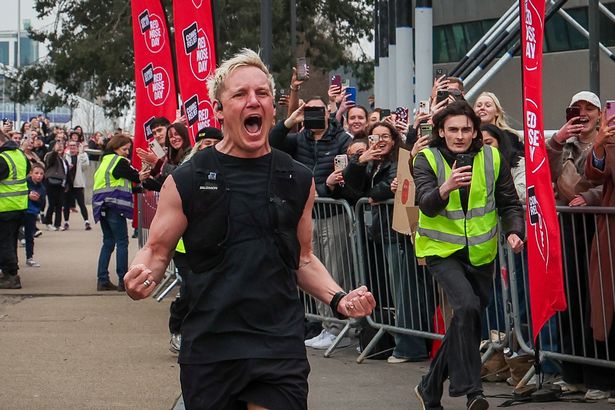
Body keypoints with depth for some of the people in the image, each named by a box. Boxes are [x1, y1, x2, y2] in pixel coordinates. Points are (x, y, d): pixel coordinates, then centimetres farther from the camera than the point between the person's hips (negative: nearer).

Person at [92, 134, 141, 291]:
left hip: (102, 206, 8)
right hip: (114, 206, -8)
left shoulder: (105, 160, 19)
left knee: (108, 242, 11)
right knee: (122, 242, -4)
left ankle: (102, 280, 8)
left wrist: (136, 189, 15)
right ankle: (123, 280, -6)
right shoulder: (119, 161, -7)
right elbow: (136, 177, -7)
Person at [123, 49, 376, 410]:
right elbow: (157, 251, 6)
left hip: (281, 348, 1)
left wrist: (338, 298, 0)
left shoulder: (298, 181, 7)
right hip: (210, 349, -1)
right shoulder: (187, 181, -1)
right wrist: (141, 276, -17)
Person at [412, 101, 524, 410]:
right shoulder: (427, 159, -8)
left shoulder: (492, 158, -1)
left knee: (467, 323, 10)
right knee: (467, 306, -27)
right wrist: (445, 188, -43)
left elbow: (509, 203, 6)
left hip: (480, 253, 4)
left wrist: (514, 232, -13)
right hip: (442, 250, -4)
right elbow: (426, 205, -22)